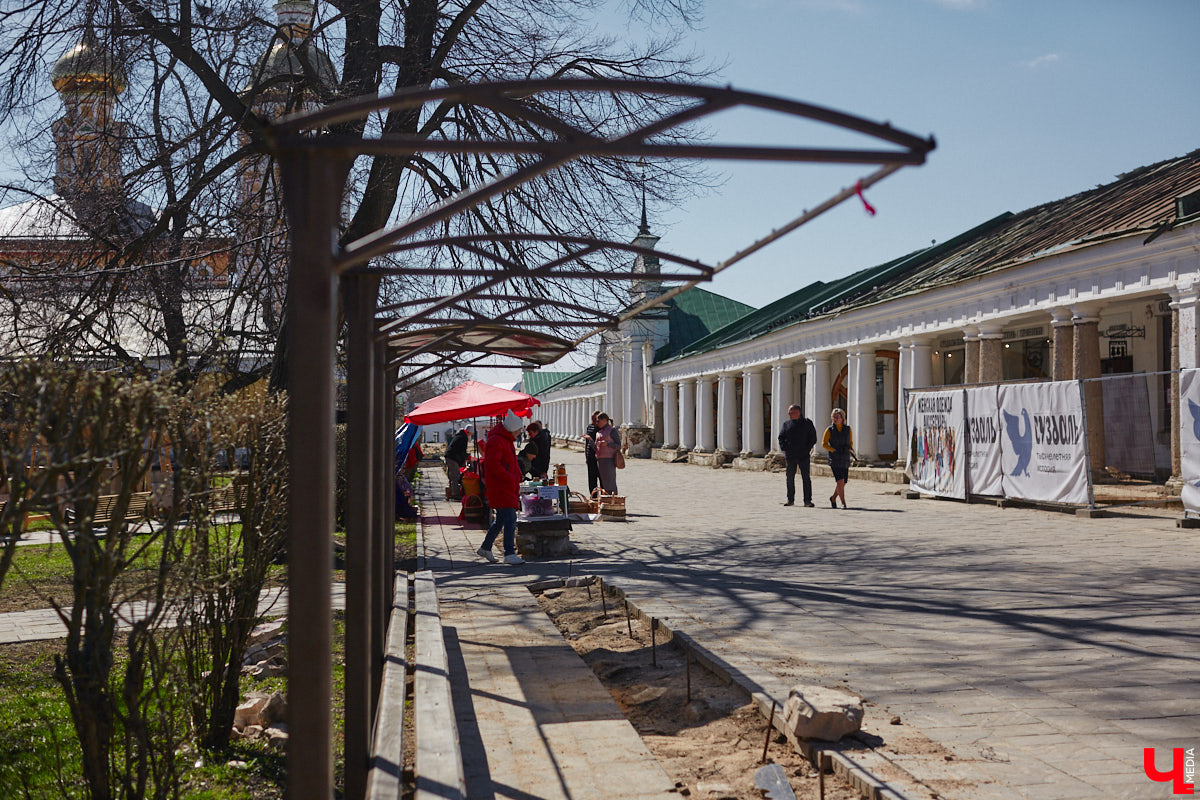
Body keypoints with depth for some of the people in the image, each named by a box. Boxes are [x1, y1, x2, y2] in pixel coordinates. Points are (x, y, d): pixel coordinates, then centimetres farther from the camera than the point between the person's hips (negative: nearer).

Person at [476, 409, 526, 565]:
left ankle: (485, 548, 27)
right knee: (510, 519, -14)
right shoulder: (496, 441, -16)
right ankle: (509, 554, -15)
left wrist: (516, 478, 15)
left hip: (507, 487, 11)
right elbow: (493, 464, -24)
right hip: (500, 488, -11)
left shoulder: (506, 440, 18)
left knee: (501, 519, 16)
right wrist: (510, 479, -21)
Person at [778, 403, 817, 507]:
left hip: (803, 455, -3)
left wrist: (808, 449, -7)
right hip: (790, 455, 3)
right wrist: (784, 449, -1)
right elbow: (781, 437, 12)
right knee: (790, 478, 6)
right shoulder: (786, 424, 9)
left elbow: (813, 438, 3)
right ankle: (790, 500, 15)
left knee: (806, 478, -2)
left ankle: (807, 500, 1)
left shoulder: (807, 423, 2)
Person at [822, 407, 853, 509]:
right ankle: (843, 503, -11)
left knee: (843, 483, 6)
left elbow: (851, 442, 19)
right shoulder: (829, 430, 1)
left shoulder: (848, 429, 8)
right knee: (840, 481, -15)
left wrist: (850, 449, -2)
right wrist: (833, 450, -12)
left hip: (845, 459, 4)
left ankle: (833, 498, 31)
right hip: (834, 459, -4)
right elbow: (824, 443, 3)